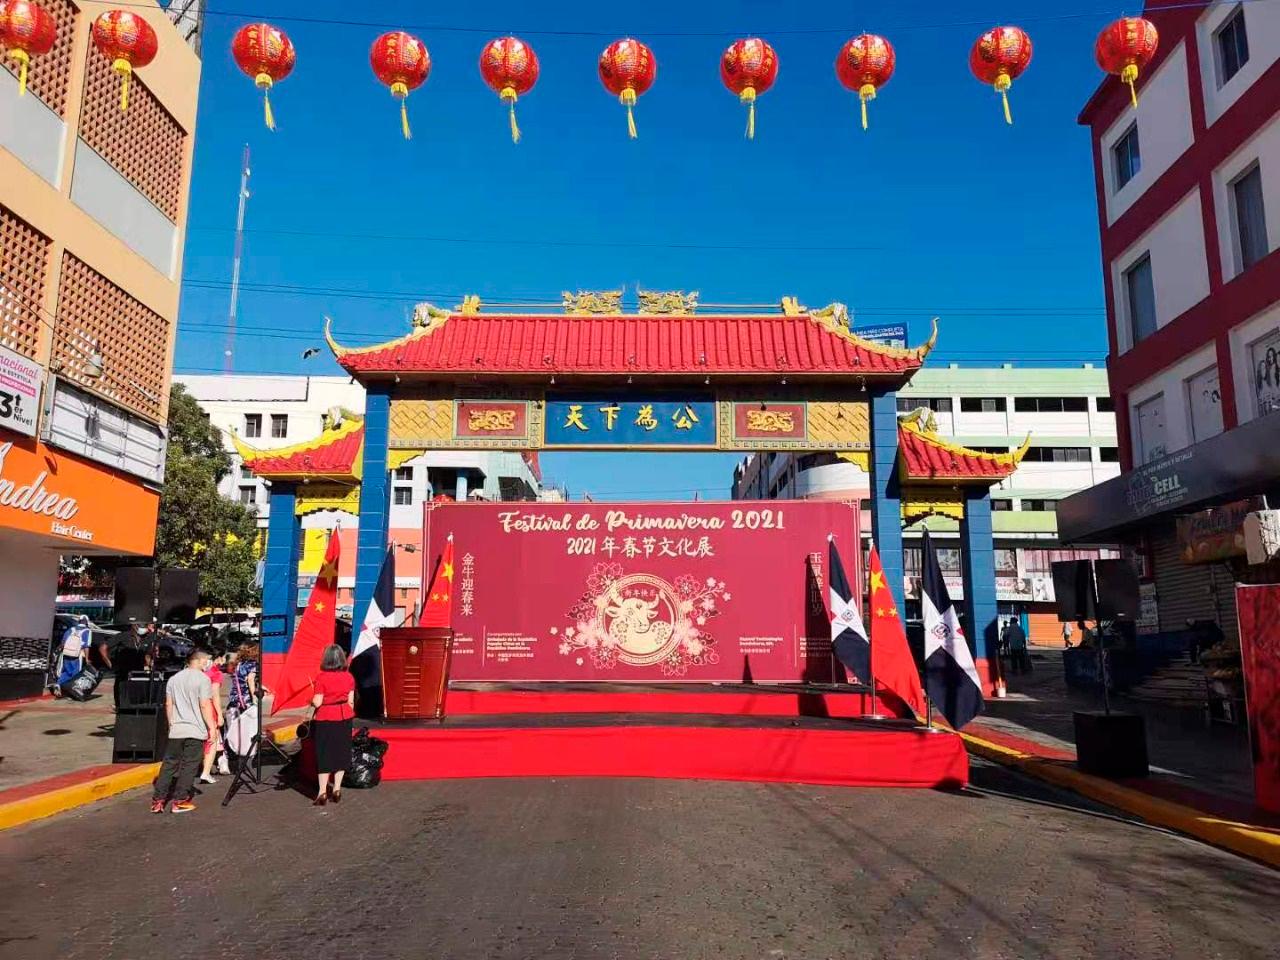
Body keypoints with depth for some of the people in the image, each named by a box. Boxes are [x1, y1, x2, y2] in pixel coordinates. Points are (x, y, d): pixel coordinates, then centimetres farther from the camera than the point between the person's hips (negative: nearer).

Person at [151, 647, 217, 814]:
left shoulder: (174, 679, 11)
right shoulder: (202, 679, -9)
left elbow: (168, 704, 13)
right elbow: (205, 705, -13)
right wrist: (211, 727, -8)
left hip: (176, 730, 6)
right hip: (196, 731, -5)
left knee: (169, 763, 12)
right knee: (189, 766, 2)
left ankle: (158, 800, 12)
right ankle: (180, 801, 4)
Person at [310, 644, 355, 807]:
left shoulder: (322, 678, -14)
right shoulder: (349, 677, -2)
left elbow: (317, 702, -15)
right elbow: (351, 701, 2)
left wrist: (311, 701, 6)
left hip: (325, 720, -3)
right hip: (344, 718, 3)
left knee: (324, 754, 5)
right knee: (341, 752, 13)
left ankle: (322, 792, 5)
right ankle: (337, 789, 16)